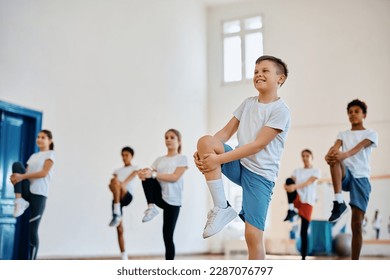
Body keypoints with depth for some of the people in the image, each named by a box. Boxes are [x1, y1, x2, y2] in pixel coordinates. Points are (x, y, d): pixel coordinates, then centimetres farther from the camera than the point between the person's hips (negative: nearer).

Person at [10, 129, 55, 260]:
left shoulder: (51, 154, 3)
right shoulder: (33, 156, 22)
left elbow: (44, 173, -11)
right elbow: (25, 172, 12)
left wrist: (22, 176, -19)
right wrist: (15, 177, -12)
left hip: (39, 193, -5)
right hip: (27, 190, 6)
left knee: (32, 230, -8)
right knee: (17, 164, -17)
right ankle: (20, 201, -19)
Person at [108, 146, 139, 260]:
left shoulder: (134, 168, 14)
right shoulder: (118, 170, 27)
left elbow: (131, 176, -7)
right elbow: (111, 181, 8)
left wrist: (123, 183, -28)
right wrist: (113, 185, -17)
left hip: (127, 196, -5)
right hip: (116, 199, 5)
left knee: (115, 182, -35)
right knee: (119, 229, -1)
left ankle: (117, 214, -38)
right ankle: (124, 257, 4)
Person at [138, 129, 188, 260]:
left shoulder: (182, 158, 1)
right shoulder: (159, 159, 15)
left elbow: (175, 177, -14)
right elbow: (151, 174, 1)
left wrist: (153, 174, -25)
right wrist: (143, 173, -24)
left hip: (172, 201, -4)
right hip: (159, 196, 4)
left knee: (168, 236, -4)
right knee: (147, 177, -22)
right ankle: (151, 207, -22)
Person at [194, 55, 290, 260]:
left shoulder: (280, 111, -11)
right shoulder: (248, 103, 10)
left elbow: (258, 145, -19)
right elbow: (226, 132, 7)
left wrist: (218, 159, -23)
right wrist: (203, 152, -11)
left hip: (261, 174, -5)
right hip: (239, 165, 5)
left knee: (253, 235, -12)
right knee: (205, 141, -22)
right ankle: (221, 208, -16)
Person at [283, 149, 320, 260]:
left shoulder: (316, 171, 4)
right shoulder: (297, 171, 16)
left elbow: (308, 182, -14)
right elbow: (291, 182, -2)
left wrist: (295, 186, -31)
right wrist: (286, 186, -28)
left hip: (307, 202, -2)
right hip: (297, 199, 3)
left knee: (304, 232, -6)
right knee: (289, 180, -27)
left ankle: (303, 258, 5)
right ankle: (291, 210, -25)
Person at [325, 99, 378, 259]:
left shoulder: (371, 134, 9)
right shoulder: (343, 134, 18)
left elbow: (359, 147, -14)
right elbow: (335, 147, -5)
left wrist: (345, 154, -37)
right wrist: (328, 155, -31)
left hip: (361, 178, -2)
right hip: (345, 175, 2)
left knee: (357, 223, -8)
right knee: (334, 158, -32)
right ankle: (339, 202, -34)